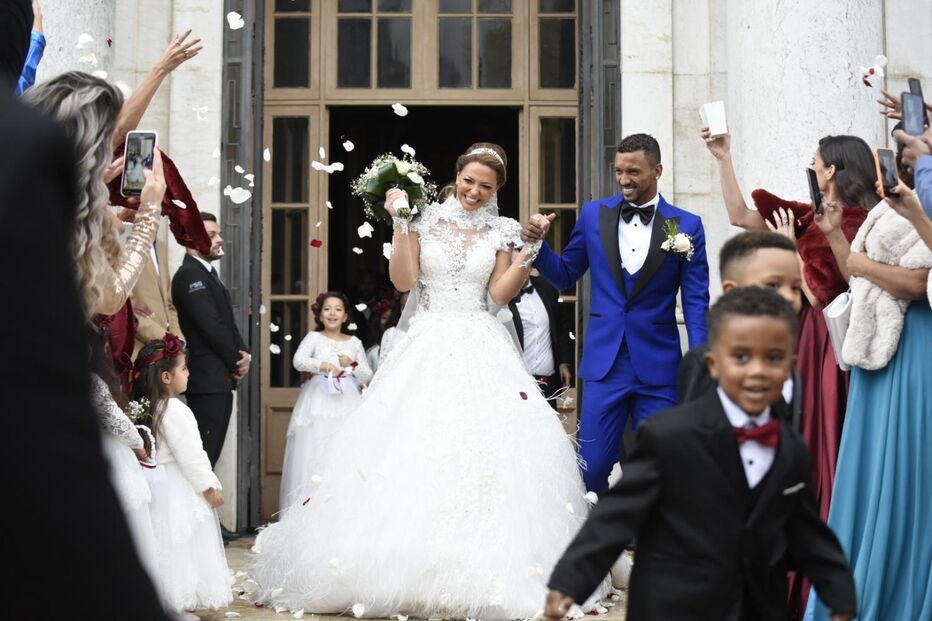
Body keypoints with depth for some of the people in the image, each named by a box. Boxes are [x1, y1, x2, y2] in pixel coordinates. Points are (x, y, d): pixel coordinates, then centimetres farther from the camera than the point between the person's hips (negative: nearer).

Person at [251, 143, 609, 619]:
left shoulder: (500, 232, 8)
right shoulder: (425, 220, 5)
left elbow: (499, 295, 3)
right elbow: (403, 280, -3)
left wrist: (530, 252, -5)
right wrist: (399, 224, -7)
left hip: (482, 351, 1)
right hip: (428, 348, 0)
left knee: (487, 448, -9)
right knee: (412, 447, -6)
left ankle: (481, 572, -2)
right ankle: (406, 566, 2)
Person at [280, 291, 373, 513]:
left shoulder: (354, 343, 13)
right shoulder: (314, 338, 5)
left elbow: (368, 376, 12)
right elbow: (298, 360, -12)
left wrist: (352, 365, -4)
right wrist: (324, 365, -22)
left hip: (347, 405, 2)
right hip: (319, 404, -2)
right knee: (314, 452, -7)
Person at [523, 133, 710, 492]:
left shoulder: (686, 226, -1)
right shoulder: (594, 215, 4)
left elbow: (696, 301, 0)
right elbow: (565, 276, 11)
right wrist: (537, 244, -7)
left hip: (659, 366, -1)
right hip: (604, 364, 1)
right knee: (591, 467, 3)